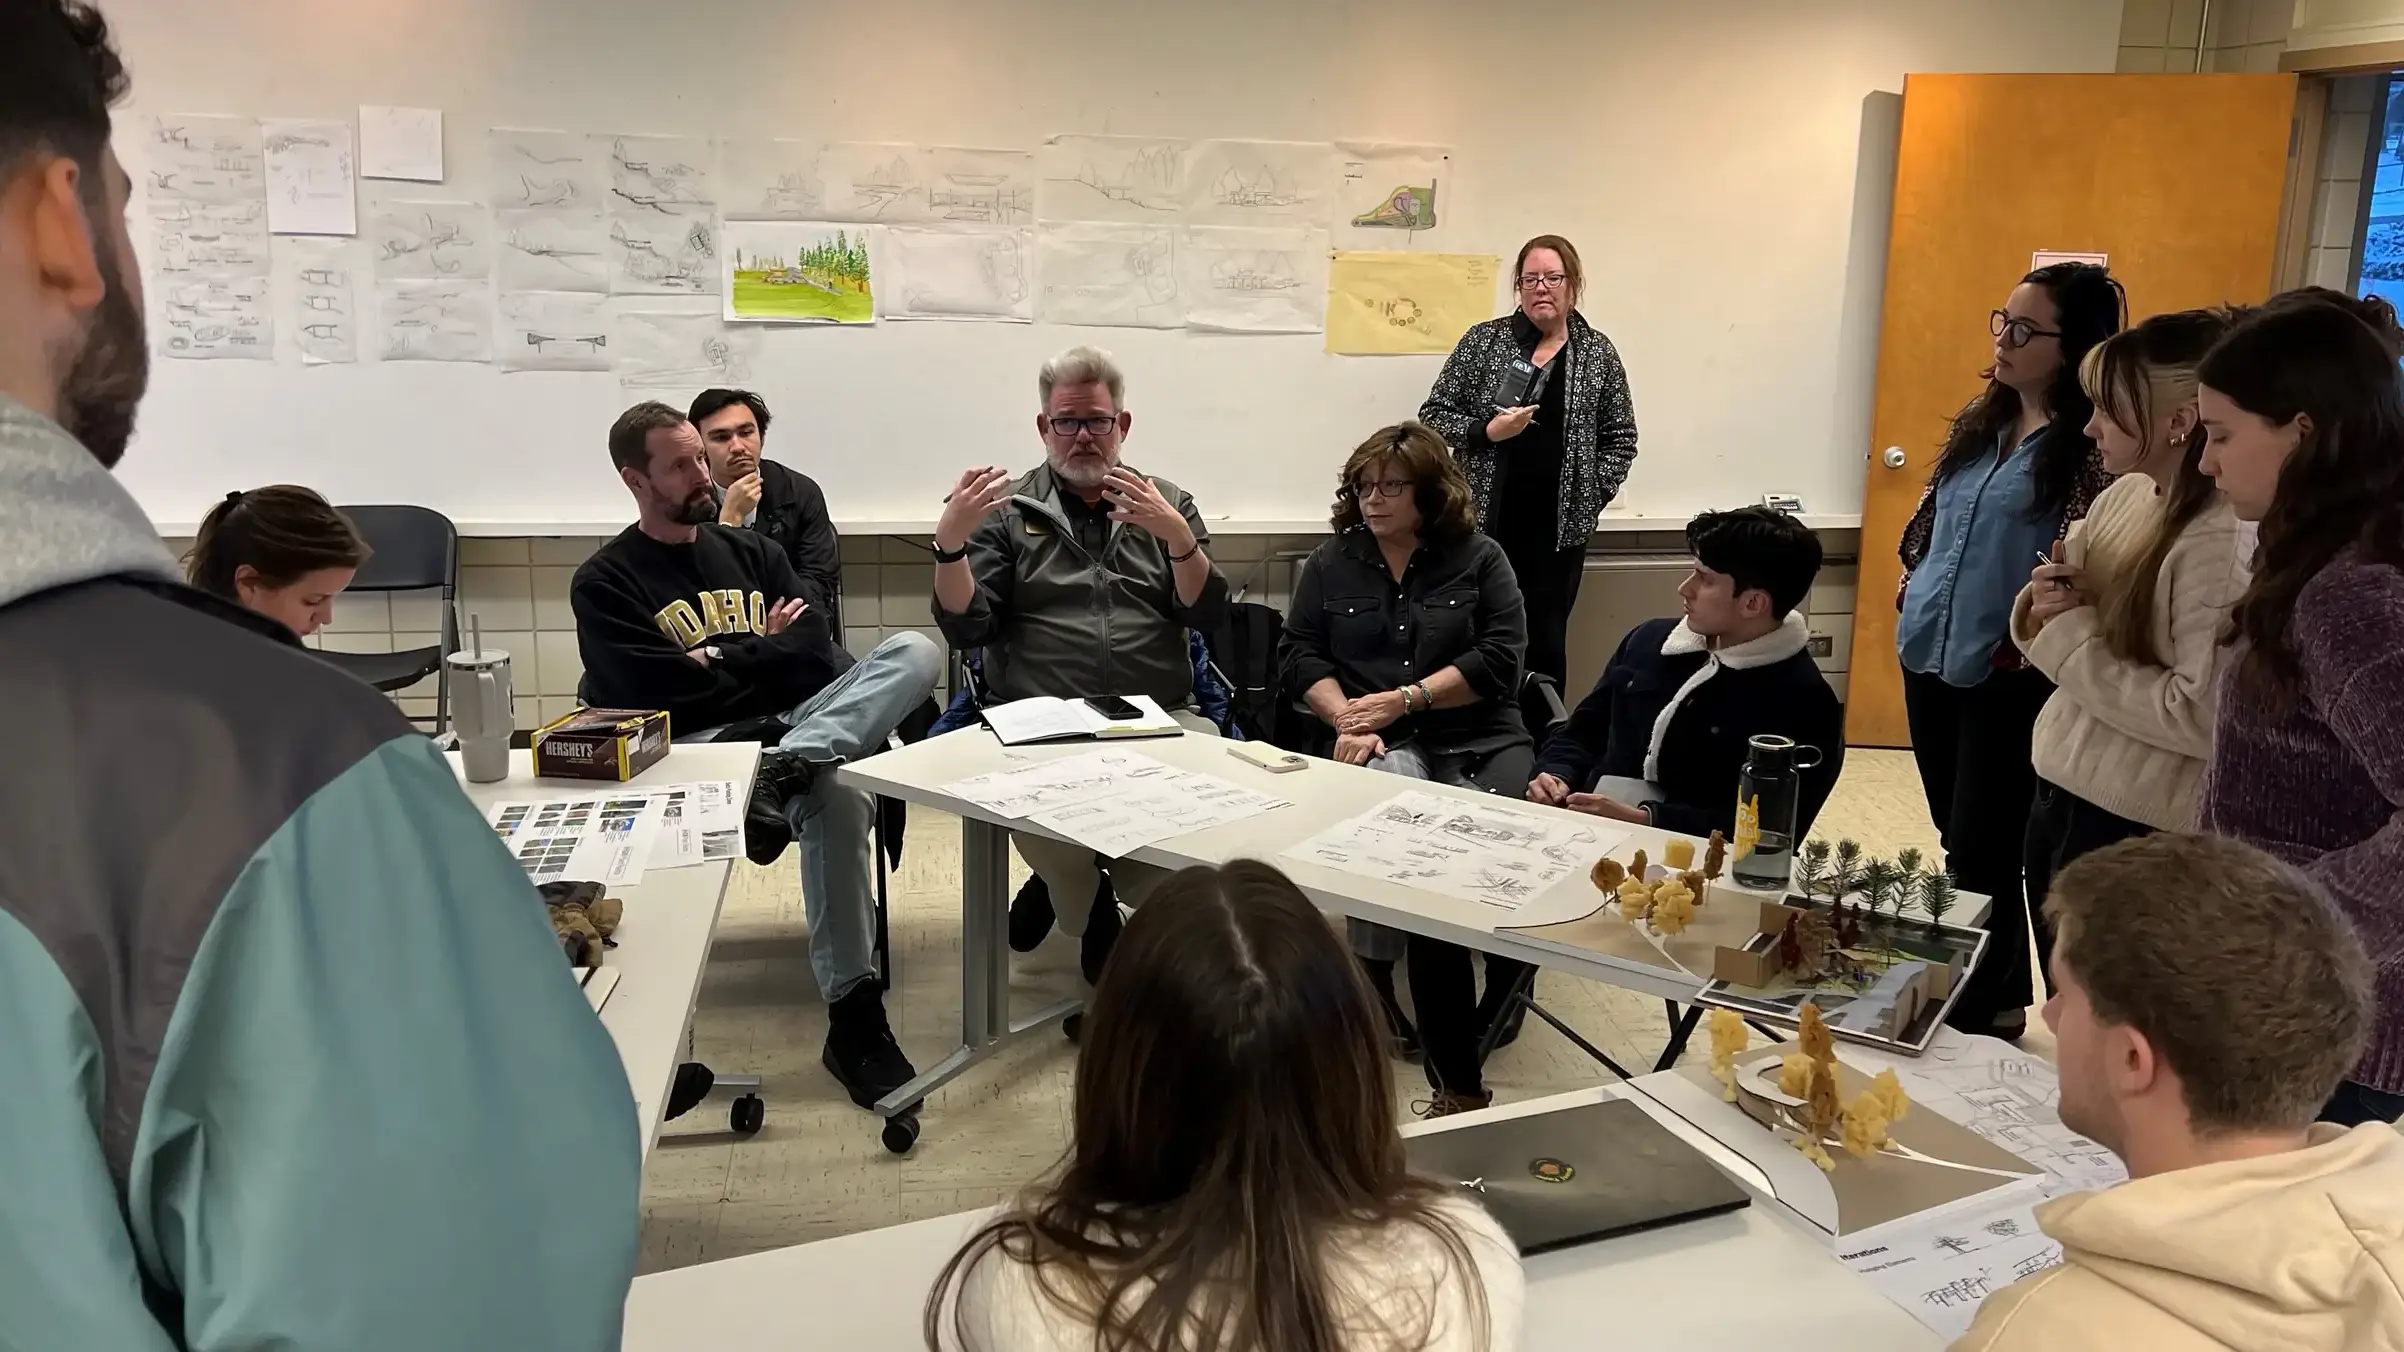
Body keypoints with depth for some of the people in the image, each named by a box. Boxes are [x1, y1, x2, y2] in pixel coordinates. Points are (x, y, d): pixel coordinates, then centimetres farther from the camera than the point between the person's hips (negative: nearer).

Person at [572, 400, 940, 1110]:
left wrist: (713, 660, -1)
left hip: (797, 719, 5)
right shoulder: (605, 584, 7)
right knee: (835, 795, -36)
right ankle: (852, 1016, -31)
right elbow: (658, 693, -8)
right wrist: (761, 653, 3)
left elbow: (816, 654, 9)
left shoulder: (754, 552, 22)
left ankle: (796, 762, -43)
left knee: (915, 650, -20)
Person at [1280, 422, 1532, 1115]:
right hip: (1383, 746, -1)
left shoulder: (1479, 558, 11)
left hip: (1480, 740, 1)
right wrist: (1349, 720, -11)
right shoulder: (1331, 562, 16)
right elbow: (1299, 656, 8)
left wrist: (1402, 699, -8)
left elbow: (1498, 658, 0)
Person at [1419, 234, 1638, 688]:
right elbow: (1433, 415, 3)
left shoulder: (1598, 352, 5)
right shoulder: (1484, 340, 1)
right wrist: (1486, 432, -14)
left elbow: (1620, 437, 11)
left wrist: (1592, 493, -1)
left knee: (1546, 641, 6)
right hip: (1487, 519, -1)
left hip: (1560, 526, 1)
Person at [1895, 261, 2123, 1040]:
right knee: (1963, 848, 17)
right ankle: (2001, 994, 33)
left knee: (1979, 858, 1)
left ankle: (1976, 1014, 17)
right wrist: (1914, 604, 10)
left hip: (2011, 680, -7)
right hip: (1931, 662, 7)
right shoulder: (1980, 422, 10)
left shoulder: (2093, 447, -13)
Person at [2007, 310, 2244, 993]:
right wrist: (2042, 605, -8)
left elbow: (2203, 716, -27)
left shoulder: (2224, 542, -21)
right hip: (2060, 795, 8)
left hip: (2136, 834, -8)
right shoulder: (2124, 495, 4)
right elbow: (2049, 627, 15)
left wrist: (2074, 639, -19)